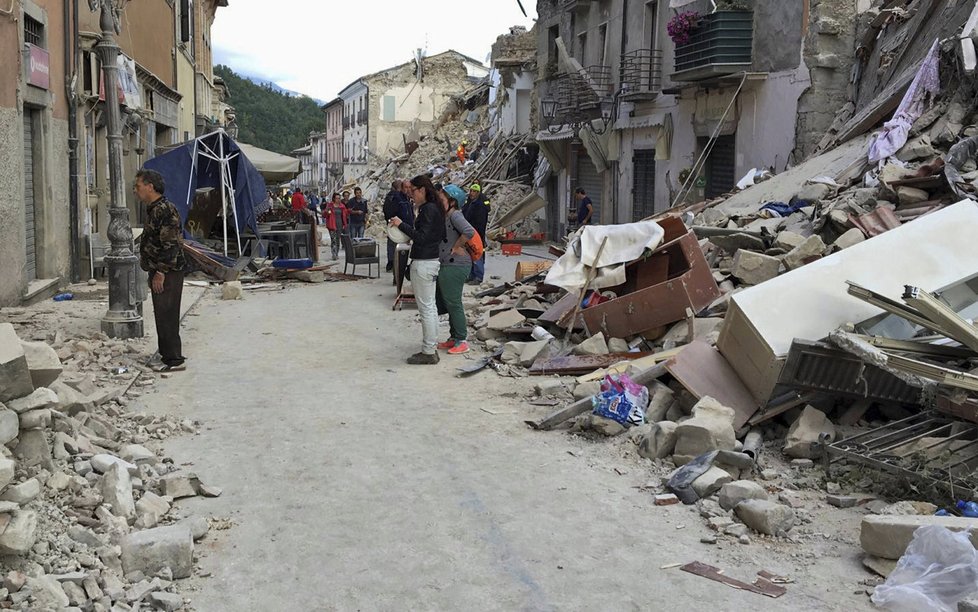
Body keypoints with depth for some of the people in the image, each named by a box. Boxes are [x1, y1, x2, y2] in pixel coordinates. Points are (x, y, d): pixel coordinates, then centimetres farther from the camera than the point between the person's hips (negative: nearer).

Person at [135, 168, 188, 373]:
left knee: (166, 315, -8)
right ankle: (167, 354, 23)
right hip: (159, 271, 10)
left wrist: (160, 272, -22)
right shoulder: (153, 210, 16)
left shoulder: (165, 210, -17)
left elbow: (171, 245, -22)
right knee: (162, 315, 15)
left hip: (168, 272, -10)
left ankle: (174, 359, -4)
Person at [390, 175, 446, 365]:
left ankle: (428, 352, 0)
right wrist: (409, 236, 14)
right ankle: (431, 349, 22)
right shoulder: (434, 208, 13)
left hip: (423, 263, -11)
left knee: (426, 308, -5)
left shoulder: (428, 209, -17)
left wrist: (402, 225, -16)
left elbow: (422, 237, -21)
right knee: (430, 307, 14)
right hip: (431, 261, 11)